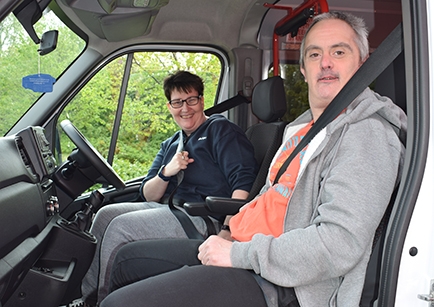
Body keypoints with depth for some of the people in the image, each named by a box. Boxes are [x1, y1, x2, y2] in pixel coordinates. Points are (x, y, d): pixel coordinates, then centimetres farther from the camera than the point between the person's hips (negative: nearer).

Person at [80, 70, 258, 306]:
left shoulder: (221, 130, 1)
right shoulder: (170, 145, 23)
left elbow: (243, 181, -13)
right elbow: (148, 196, 17)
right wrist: (166, 172, -5)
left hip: (203, 215, -8)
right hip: (168, 209, 8)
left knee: (120, 226, -19)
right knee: (106, 214, -8)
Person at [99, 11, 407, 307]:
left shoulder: (367, 134, -14)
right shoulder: (300, 127, 17)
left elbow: (339, 244, -26)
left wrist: (238, 254, -21)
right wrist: (231, 233, 11)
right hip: (238, 248, 9)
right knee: (127, 258, 17)